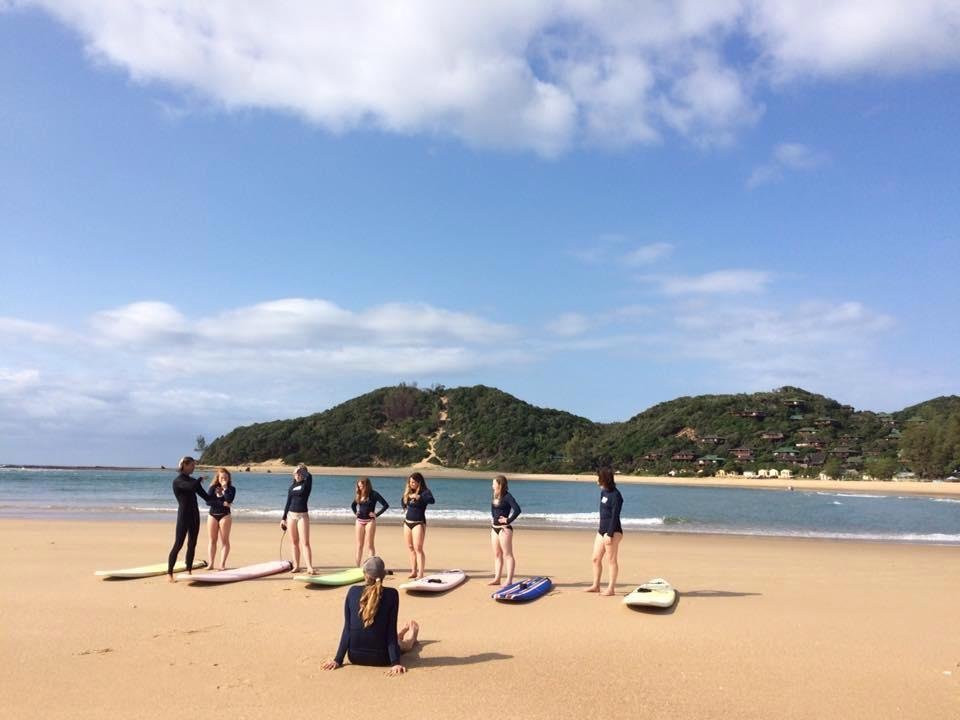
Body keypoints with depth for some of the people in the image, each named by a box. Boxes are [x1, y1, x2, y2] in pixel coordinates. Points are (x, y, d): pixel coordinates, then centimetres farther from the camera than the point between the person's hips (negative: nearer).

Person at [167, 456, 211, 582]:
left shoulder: (192, 480, 14)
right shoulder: (177, 480, -8)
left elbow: (204, 495, 14)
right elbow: (191, 487, -27)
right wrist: (200, 479, -9)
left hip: (194, 515, 7)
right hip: (183, 515, -7)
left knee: (192, 544, 8)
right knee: (178, 544, -8)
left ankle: (189, 571, 15)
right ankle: (169, 573, -3)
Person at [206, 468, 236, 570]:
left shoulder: (231, 489, 2)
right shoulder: (213, 488, 6)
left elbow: (229, 500, -16)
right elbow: (208, 501, -9)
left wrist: (225, 488, -13)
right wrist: (222, 503, -16)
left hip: (225, 515, -2)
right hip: (212, 515, 2)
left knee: (224, 541, -3)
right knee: (211, 540, 3)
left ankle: (222, 564, -2)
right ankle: (211, 563, 8)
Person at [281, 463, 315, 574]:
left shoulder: (306, 484, -2)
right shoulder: (292, 486, 11)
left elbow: (309, 476, -26)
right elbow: (288, 502, 13)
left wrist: (302, 469, -7)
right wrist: (284, 518, 11)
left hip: (302, 516, -5)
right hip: (291, 515, 5)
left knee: (305, 542, -10)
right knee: (294, 542, 8)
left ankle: (310, 567, -12)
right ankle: (296, 566, 14)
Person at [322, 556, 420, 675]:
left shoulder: (353, 591, -7)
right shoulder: (391, 594, -14)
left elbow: (347, 629, -4)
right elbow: (391, 631, -14)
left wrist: (338, 660, 2)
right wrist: (395, 663, -10)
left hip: (355, 657, 3)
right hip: (381, 658, -3)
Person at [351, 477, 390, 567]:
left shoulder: (373, 494, -8)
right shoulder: (358, 495, 8)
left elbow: (385, 505, -13)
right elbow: (353, 505, 28)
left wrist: (376, 514, -13)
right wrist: (355, 512, 11)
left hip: (370, 521, -6)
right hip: (359, 521, 6)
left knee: (369, 545, -5)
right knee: (359, 545, 8)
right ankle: (357, 566, 13)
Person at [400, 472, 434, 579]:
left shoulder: (424, 492, -9)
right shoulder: (408, 492, 11)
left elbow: (432, 500, -30)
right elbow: (403, 502, 30)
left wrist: (418, 497, -41)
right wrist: (405, 508, 10)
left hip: (418, 523, -7)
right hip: (407, 522, 7)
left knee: (418, 548, -11)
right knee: (410, 548, 11)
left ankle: (420, 573, -11)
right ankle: (413, 571, 19)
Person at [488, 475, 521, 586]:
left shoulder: (507, 496, -14)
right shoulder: (495, 496, 9)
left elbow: (517, 509, -25)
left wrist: (508, 520, -18)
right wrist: (494, 518, 12)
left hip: (504, 528, -9)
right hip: (495, 528, 9)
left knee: (507, 554, -5)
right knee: (497, 554, 12)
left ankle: (509, 580, -4)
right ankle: (497, 578, 18)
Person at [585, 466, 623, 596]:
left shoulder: (615, 495, -15)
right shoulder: (603, 492, 11)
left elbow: (615, 516, -19)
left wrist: (610, 534, -21)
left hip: (613, 531, -9)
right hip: (602, 530, 9)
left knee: (611, 560, -2)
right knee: (596, 558, 11)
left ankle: (611, 588, 4)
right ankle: (596, 586, 19)